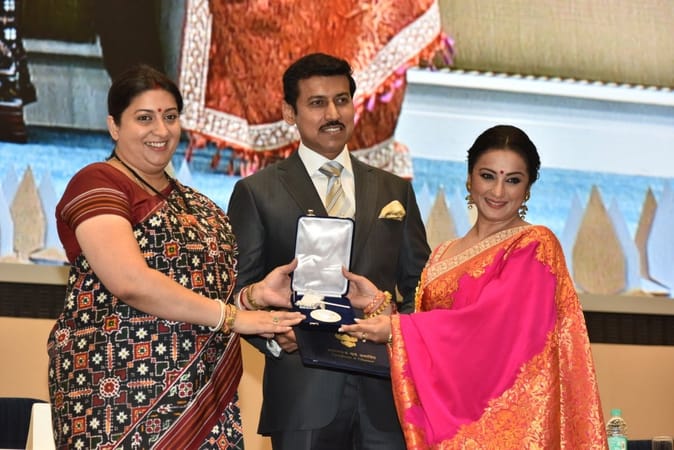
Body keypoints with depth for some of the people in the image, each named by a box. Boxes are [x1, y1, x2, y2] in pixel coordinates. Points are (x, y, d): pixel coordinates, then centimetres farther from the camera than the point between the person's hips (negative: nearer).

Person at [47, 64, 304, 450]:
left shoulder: (189, 201, 18)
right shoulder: (97, 184, -6)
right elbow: (131, 282, -19)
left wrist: (257, 291, 2)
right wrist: (232, 316, -16)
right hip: (122, 396, -7)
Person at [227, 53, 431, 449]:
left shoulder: (396, 190, 15)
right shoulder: (257, 193, 5)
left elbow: (419, 283, 16)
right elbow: (237, 289, 3)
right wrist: (272, 335, -15)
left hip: (386, 390, 3)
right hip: (303, 394, -3)